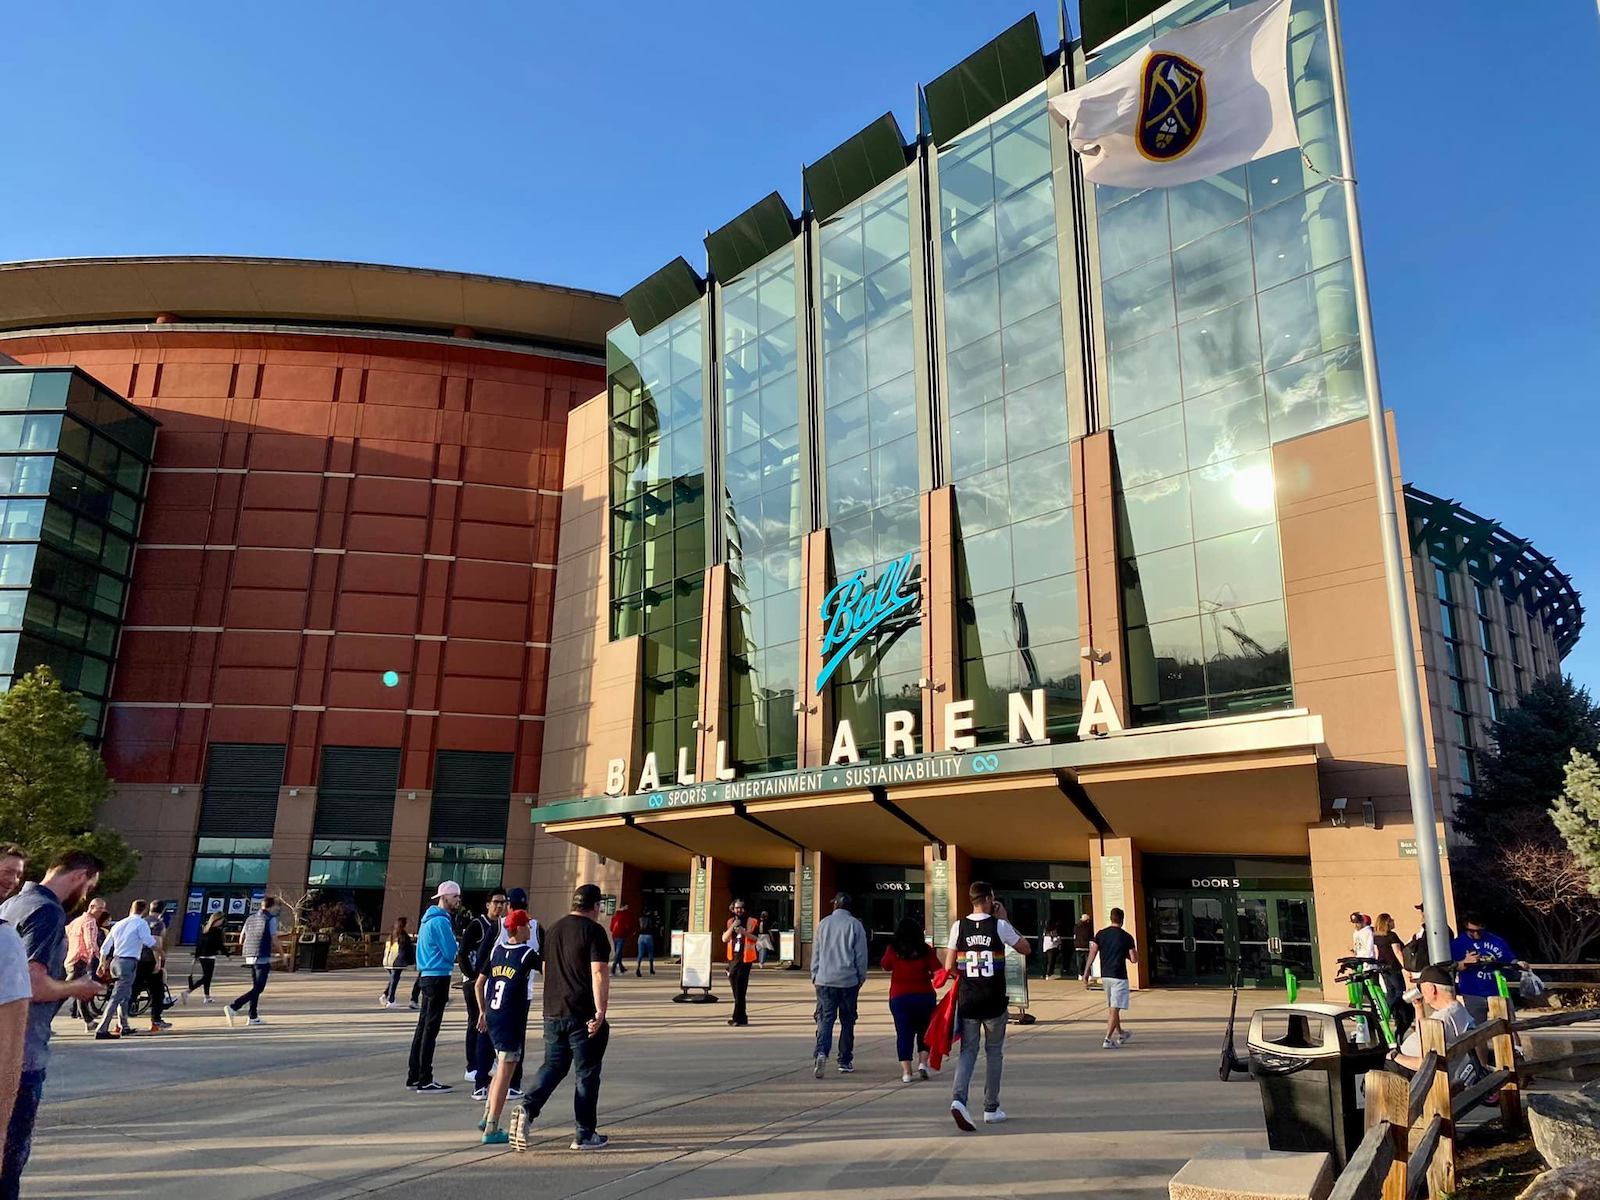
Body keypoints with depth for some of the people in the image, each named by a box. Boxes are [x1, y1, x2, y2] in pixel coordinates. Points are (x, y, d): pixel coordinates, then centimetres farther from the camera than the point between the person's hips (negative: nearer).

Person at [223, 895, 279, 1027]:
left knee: (256, 987, 15)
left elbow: (241, 939, 15)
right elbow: (274, 939, -10)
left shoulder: (250, 918, 15)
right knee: (258, 988, -5)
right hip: (263, 957, -8)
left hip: (249, 956, 8)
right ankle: (233, 1008, -18)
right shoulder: (271, 919, -6)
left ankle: (253, 1017, 15)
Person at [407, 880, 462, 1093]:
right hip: (438, 978, -10)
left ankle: (414, 1077, 20)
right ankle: (424, 1081, -4)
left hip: (427, 976, 10)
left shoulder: (429, 918, 15)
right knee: (430, 1029, -7)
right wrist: (457, 946, 3)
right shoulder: (440, 921, -16)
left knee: (423, 1027, 14)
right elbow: (451, 953, -15)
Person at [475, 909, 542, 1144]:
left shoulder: (496, 950, 8)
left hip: (492, 1018, 7)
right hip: (512, 1021, -7)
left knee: (501, 1067, 23)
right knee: (504, 1074, -2)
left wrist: (482, 1012, 23)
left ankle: (487, 1117, 28)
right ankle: (491, 1129, 0)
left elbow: (479, 984, 14)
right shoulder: (528, 953, -11)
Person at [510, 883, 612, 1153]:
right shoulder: (593, 931, -11)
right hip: (584, 1015, -6)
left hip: (553, 1012, 6)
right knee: (587, 1073, 4)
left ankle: (528, 1108, -7)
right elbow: (599, 973, -18)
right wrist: (600, 1012, -17)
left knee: (553, 1065, 15)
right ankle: (585, 1135, 10)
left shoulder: (553, 930, 12)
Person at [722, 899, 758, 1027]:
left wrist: (744, 932, -20)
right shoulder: (730, 922, 12)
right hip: (733, 957, 5)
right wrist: (732, 927, -12)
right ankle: (742, 1016, 20)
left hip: (745, 957, -5)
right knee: (735, 987, 9)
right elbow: (724, 938, 2)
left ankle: (738, 1017, -9)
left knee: (740, 988, -10)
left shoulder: (751, 921, 1)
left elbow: (755, 938, -6)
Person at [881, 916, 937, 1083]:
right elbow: (937, 971, -6)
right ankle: (923, 1063, 6)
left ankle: (906, 1072, 0)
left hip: (899, 997, 0)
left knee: (904, 1033, 4)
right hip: (924, 996, 0)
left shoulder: (893, 950, -5)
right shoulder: (926, 949, -6)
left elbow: (885, 966, 10)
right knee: (924, 1031, 17)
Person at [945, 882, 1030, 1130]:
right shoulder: (999, 926, -7)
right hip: (994, 1001, -1)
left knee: (967, 1051, 7)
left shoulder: (959, 927, -2)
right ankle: (991, 1109, 20)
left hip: (967, 1000, 1)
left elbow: (949, 967, 0)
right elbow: (1025, 948, 9)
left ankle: (958, 1098, -14)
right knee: (994, 1052, 14)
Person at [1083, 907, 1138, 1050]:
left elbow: (1092, 954, -2)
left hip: (1105, 976, 5)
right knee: (1114, 1008, -4)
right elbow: (1134, 959, -8)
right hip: (1119, 977, -5)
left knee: (1111, 1007, 20)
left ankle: (1120, 1034, 36)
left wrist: (1086, 973, 0)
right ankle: (1108, 1040, -10)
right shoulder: (1127, 937, -7)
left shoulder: (1100, 934, 2)